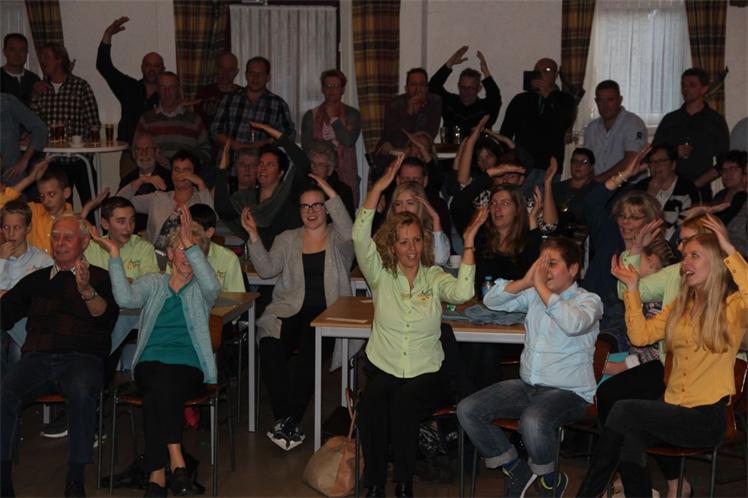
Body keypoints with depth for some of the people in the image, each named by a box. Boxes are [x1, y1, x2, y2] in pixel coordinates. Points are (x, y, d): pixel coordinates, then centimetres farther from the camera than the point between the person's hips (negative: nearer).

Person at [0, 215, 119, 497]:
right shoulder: (37, 279, 27)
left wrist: (87, 290, -20)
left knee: (82, 392, -37)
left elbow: (107, 318, -2)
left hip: (82, 358, -3)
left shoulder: (99, 278, 15)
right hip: (37, 358, 3)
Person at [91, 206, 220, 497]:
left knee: (158, 394, -33)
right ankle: (176, 461, -35)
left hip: (189, 367, -1)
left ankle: (157, 474, -33)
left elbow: (212, 286, -12)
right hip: (150, 364, 1)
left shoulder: (201, 289, 15)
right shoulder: (153, 283, 18)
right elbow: (126, 299, -3)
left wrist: (191, 246, -20)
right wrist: (114, 256, -8)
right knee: (160, 385, -35)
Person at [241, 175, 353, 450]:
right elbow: (267, 269, 5)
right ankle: (284, 418, -19)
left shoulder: (338, 238, 10)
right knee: (270, 349, -28)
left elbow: (350, 235, -15)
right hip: (291, 311, 2)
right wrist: (254, 235, -6)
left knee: (309, 350, -32)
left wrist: (332, 195, -20)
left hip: (328, 313, -2)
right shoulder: (287, 239, 18)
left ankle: (288, 420, -19)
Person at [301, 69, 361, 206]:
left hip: (345, 175, -1)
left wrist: (333, 118, 1)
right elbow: (307, 147, 1)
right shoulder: (311, 116, 11)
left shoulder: (352, 114, 8)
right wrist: (334, 144, -1)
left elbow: (348, 141, -7)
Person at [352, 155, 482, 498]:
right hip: (382, 369, 0)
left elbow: (462, 293, -16)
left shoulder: (434, 277, 5)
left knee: (403, 404, -33)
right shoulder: (381, 275, 5)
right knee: (371, 403, -33)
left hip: (426, 373, 0)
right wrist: (379, 187, -16)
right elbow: (360, 237, -10)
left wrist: (469, 243, -17)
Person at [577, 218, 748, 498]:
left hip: (706, 416, -5)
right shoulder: (680, 306, 18)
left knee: (624, 410, -24)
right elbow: (640, 335, 11)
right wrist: (632, 288, 6)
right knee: (630, 441, -28)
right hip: (673, 409, 5)